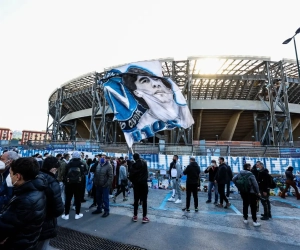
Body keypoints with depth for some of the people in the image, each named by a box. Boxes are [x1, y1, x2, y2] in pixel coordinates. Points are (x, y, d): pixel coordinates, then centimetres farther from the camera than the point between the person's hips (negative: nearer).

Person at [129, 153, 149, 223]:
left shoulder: (134, 165, -9)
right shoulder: (144, 163, -6)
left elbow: (131, 176, -6)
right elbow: (146, 173, 5)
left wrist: (133, 182, 8)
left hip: (136, 184, 1)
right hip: (144, 184, 0)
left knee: (136, 200, 12)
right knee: (144, 201, 5)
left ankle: (135, 216, 19)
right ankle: (144, 217, 8)